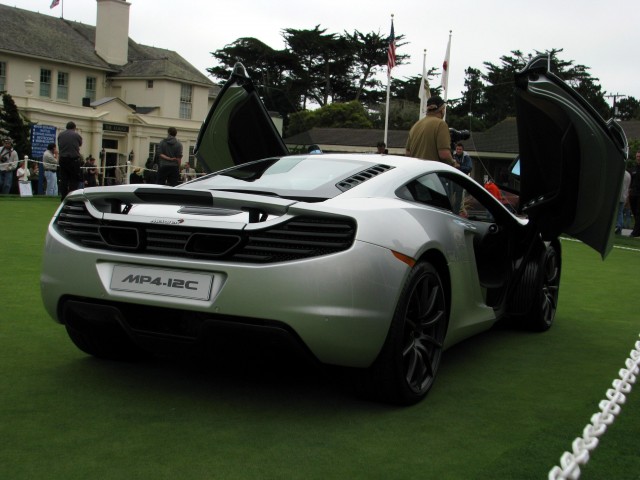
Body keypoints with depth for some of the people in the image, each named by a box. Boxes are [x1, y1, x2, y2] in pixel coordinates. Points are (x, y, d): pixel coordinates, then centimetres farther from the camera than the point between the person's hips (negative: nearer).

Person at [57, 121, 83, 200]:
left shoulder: (60, 135, 8)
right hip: (74, 159, -4)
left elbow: (59, 146, 14)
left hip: (62, 159, 4)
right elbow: (80, 144, 13)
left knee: (63, 179, 8)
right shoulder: (76, 135, -2)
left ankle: (63, 197, 8)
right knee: (74, 179, 0)